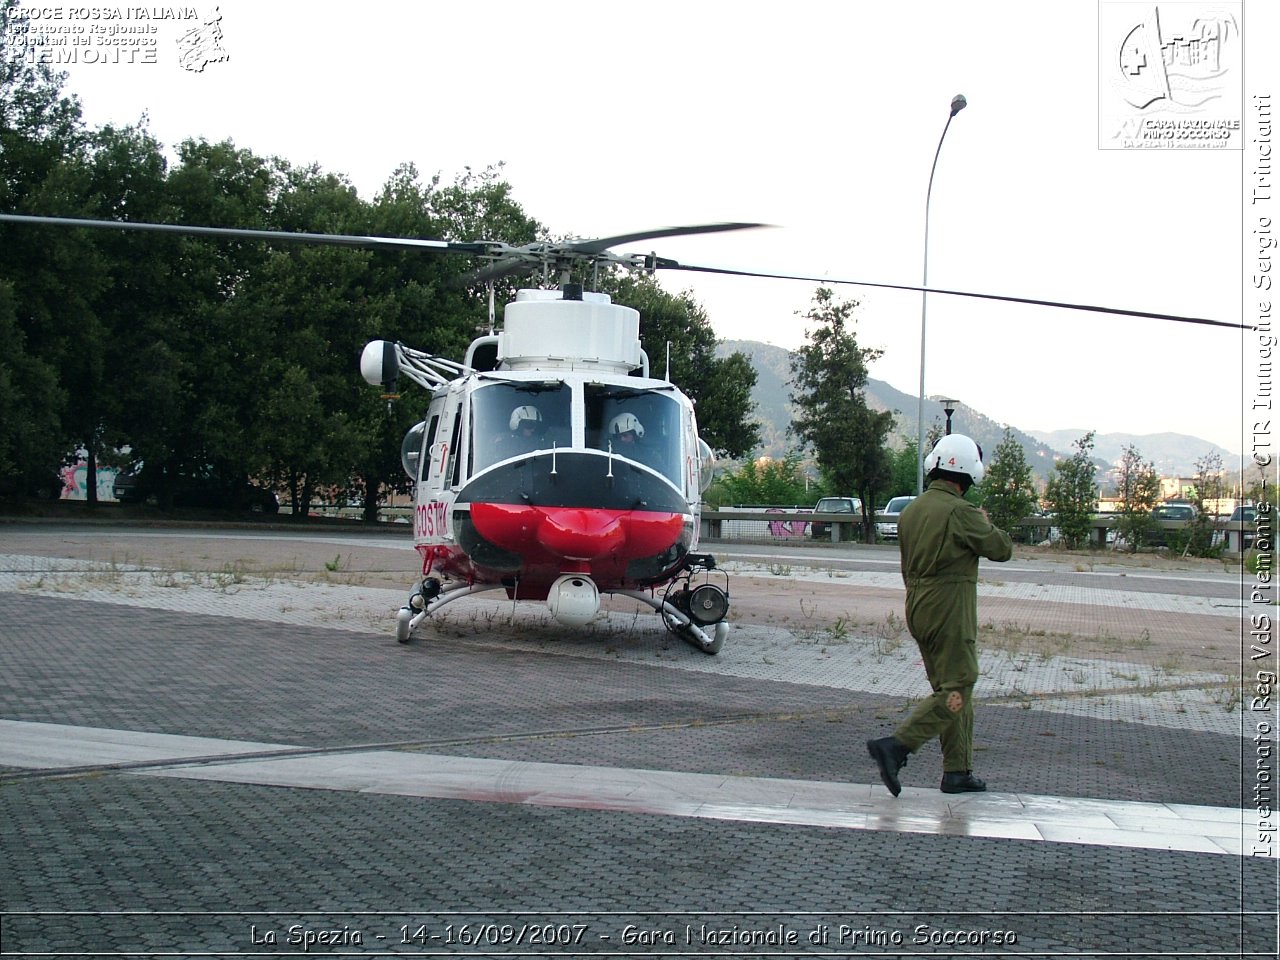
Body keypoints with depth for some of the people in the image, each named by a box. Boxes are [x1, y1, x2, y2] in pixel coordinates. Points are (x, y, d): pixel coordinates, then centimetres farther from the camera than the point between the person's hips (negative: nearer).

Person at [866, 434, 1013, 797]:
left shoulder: (910, 511, 10)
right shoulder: (961, 512, -16)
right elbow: (1002, 549, -5)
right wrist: (986, 525, 12)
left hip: (917, 608, 9)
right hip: (951, 612, -9)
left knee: (952, 689, 15)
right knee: (955, 692, -5)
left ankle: (958, 772, 17)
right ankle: (895, 746, -17)